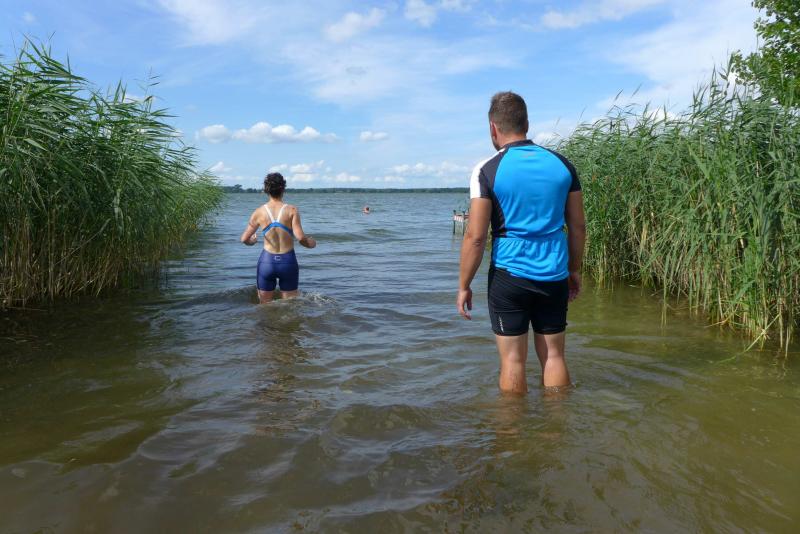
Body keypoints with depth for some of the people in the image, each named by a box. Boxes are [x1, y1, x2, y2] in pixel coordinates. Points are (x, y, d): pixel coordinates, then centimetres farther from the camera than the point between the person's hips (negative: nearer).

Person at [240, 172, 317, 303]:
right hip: (288, 261, -1)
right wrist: (312, 243, 5)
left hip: (267, 261, 1)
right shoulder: (292, 210, -7)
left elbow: (244, 239, -2)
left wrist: (252, 241, 21)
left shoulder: (259, 212, -2)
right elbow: (301, 237, -15)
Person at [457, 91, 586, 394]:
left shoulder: (487, 171, -8)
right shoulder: (562, 165, 5)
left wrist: (464, 286, -2)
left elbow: (475, 237, -11)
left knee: (513, 360, 7)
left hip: (509, 276, -4)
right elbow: (578, 227, 8)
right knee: (554, 355, 14)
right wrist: (574, 271, 20)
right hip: (554, 277, 4)